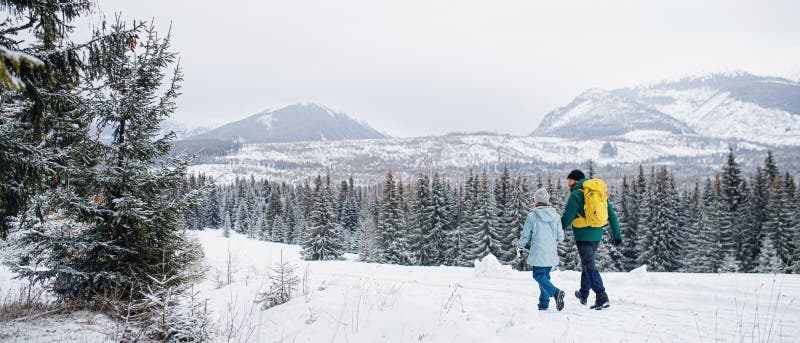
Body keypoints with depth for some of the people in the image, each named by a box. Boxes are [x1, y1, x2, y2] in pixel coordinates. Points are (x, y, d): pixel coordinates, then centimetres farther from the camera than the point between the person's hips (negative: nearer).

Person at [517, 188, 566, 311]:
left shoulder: (532, 216, -9)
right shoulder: (555, 215, 3)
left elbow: (525, 235, -1)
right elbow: (560, 237, 6)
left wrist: (519, 247, 16)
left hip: (538, 253, -5)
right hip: (551, 253, 5)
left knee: (539, 276, 0)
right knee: (545, 275, 16)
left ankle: (556, 293, -23)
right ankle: (544, 303, 16)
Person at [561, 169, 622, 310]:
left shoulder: (576, 194, -12)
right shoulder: (601, 192, 11)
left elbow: (567, 218, -15)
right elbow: (611, 214, 12)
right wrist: (617, 234, 15)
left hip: (583, 235, -8)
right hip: (597, 234, 8)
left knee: (589, 266, -3)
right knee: (587, 262, 22)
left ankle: (602, 298, -11)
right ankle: (583, 294, 32)